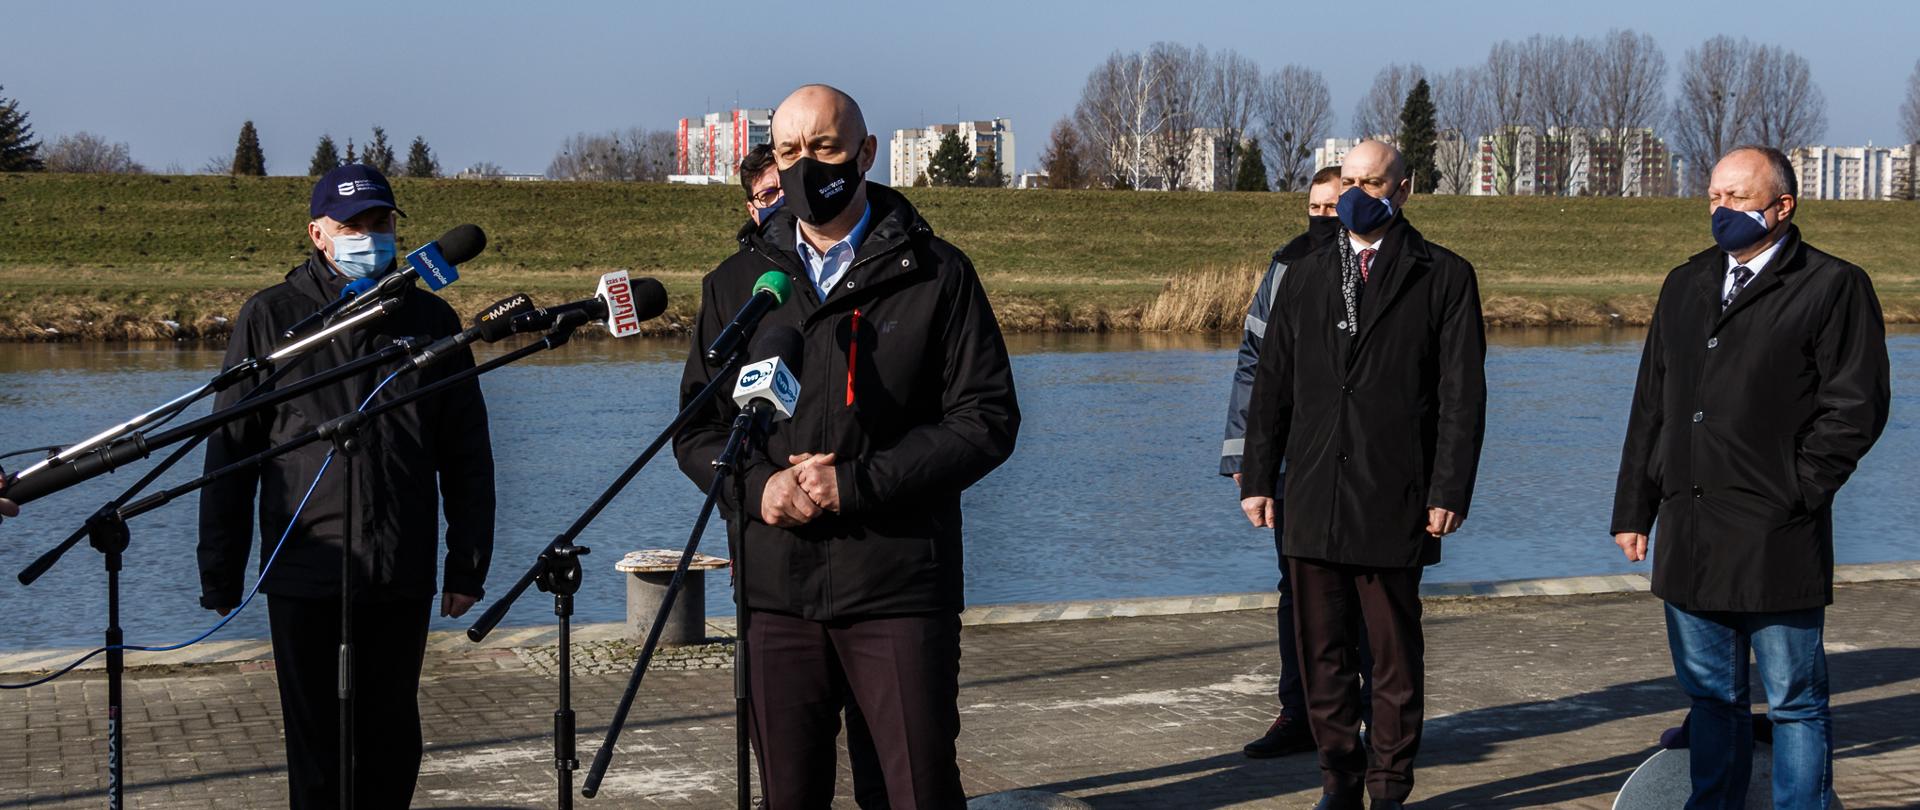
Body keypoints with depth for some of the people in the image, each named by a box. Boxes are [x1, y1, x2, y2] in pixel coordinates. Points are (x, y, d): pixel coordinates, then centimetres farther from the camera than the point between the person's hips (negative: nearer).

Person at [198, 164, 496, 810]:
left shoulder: (429, 319, 9)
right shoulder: (270, 318, 4)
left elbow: (467, 457, 12)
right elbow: (229, 452, 4)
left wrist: (468, 565, 7)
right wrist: (220, 575, 1)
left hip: (403, 578, 2)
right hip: (304, 573, -2)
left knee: (391, 738, 8)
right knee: (317, 740, 1)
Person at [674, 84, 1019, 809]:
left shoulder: (935, 274, 2)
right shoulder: (736, 284, 12)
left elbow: (987, 421, -4)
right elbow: (697, 428, 13)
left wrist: (856, 483, -13)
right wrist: (757, 486, -9)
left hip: (899, 590, -3)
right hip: (775, 592, 3)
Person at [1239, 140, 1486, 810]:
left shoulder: (1445, 277, 2)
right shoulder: (1305, 278, 14)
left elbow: (1462, 395, -3)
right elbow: (1272, 386, 14)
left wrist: (1450, 491, -10)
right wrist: (1258, 477, 7)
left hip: (1395, 504, -3)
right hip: (1312, 501, 4)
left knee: (1396, 657, 4)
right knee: (1322, 653, 8)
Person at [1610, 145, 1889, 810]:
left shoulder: (1833, 287, -3)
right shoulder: (1686, 285, 15)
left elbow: (1856, 406, -7)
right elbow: (1652, 403, 17)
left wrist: (1795, 491, -11)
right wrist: (1634, 507, 12)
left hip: (1777, 541, -6)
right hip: (1689, 539, 6)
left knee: (1795, 703, 2)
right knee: (1711, 697, 13)